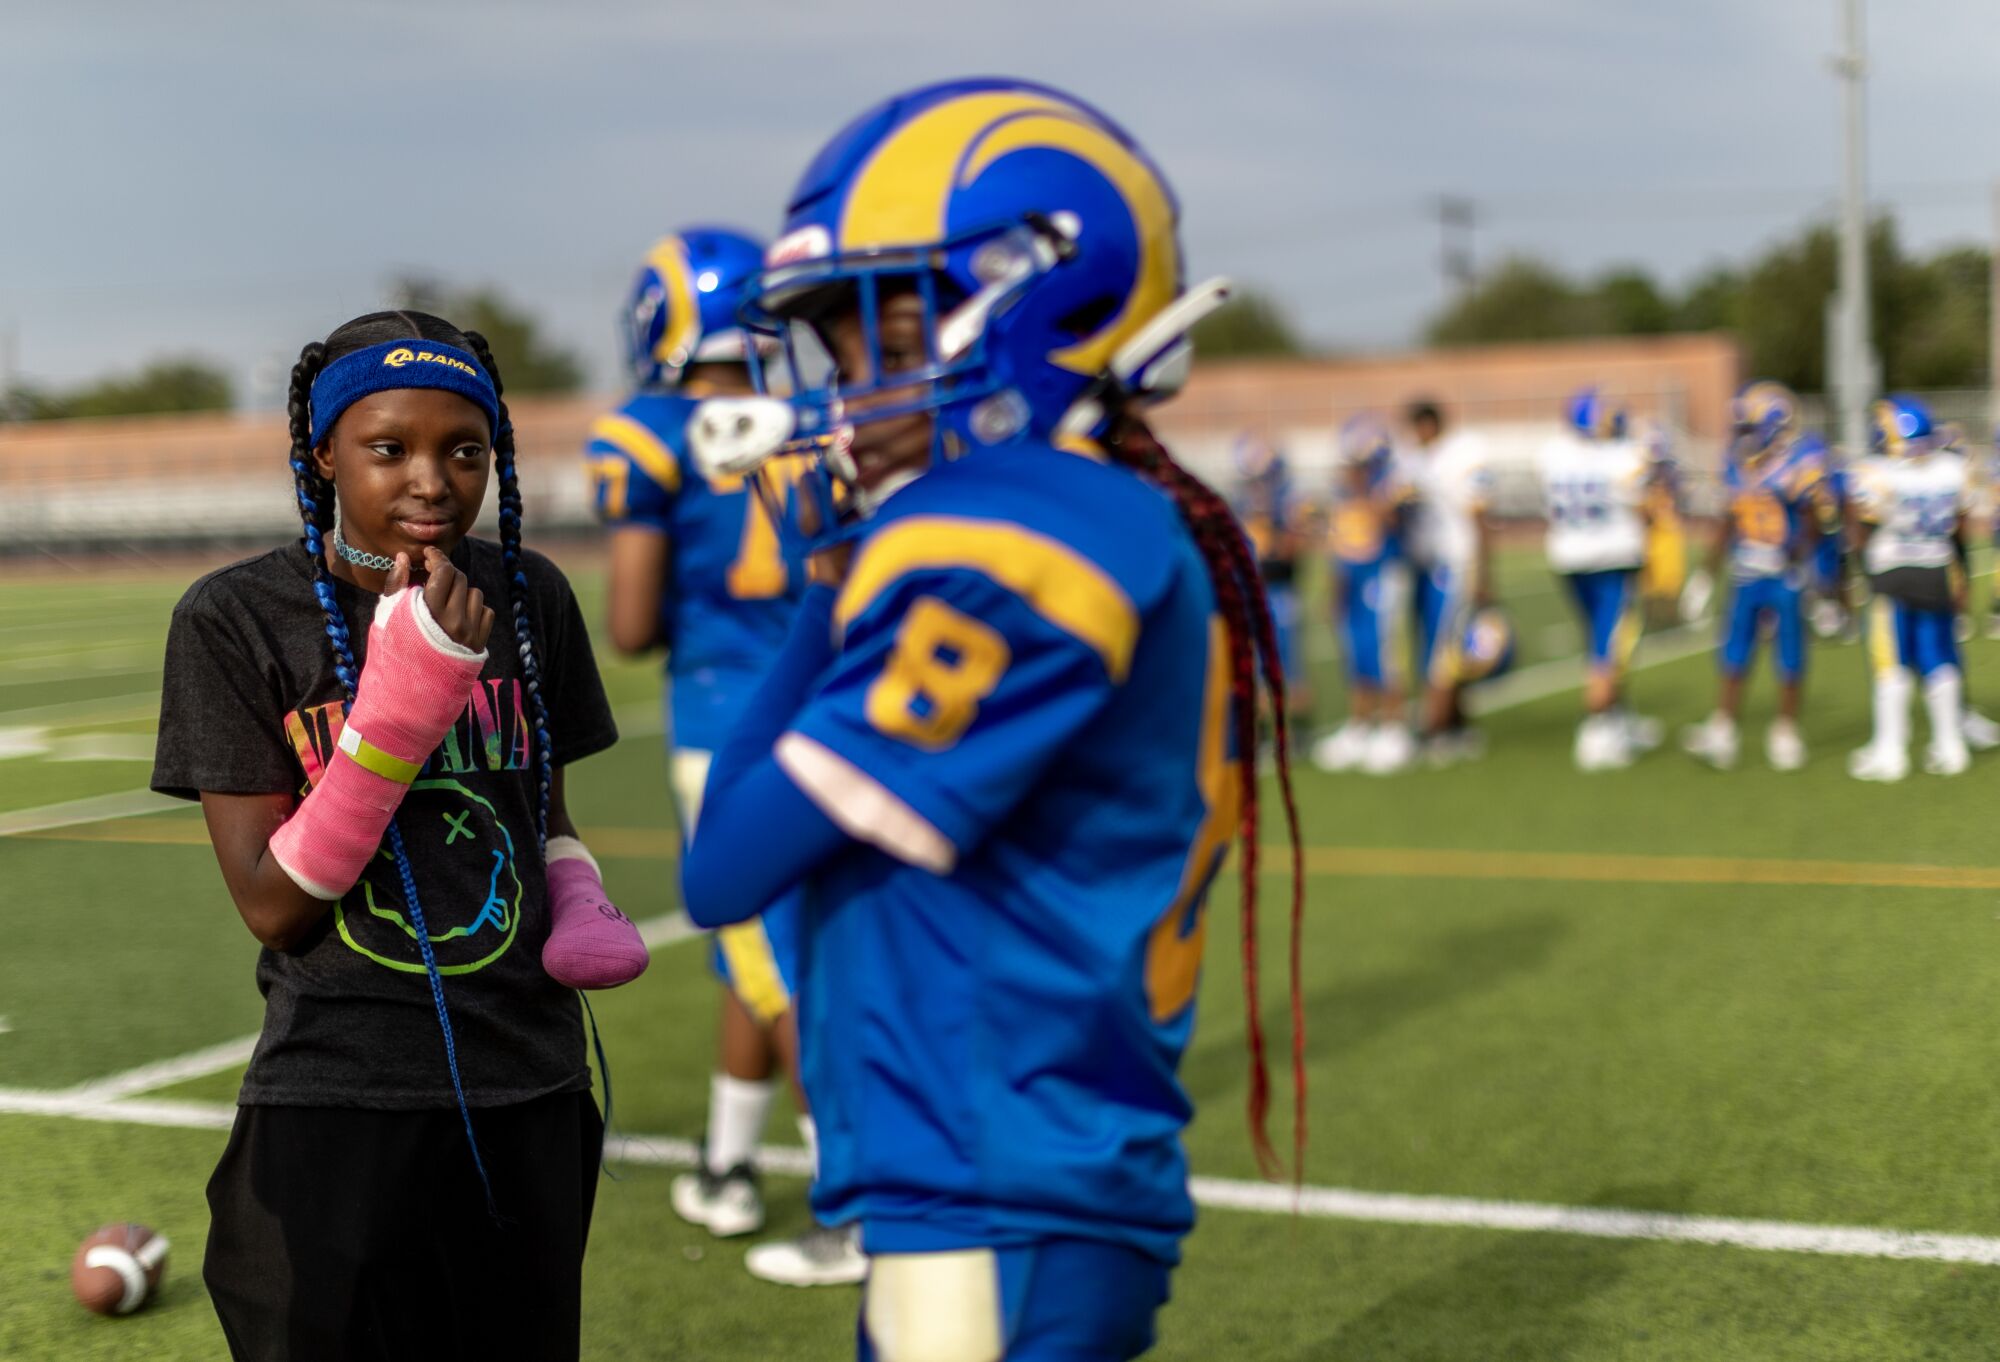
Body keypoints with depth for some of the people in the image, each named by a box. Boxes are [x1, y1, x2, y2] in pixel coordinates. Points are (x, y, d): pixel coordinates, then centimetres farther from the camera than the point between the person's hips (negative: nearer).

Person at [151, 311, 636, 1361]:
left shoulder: (530, 598, 0)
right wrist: (406, 695, -21)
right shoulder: (235, 619, -11)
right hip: (334, 1108, -4)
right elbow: (274, 909, -13)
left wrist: (580, 904, -5)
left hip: (529, 1089, 4)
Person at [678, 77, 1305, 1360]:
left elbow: (728, 870, -14)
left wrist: (837, 583, -5)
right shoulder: (1149, 536, 8)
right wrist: (855, 574, 1)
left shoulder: (1005, 546, -21)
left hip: (1002, 1225, -10)